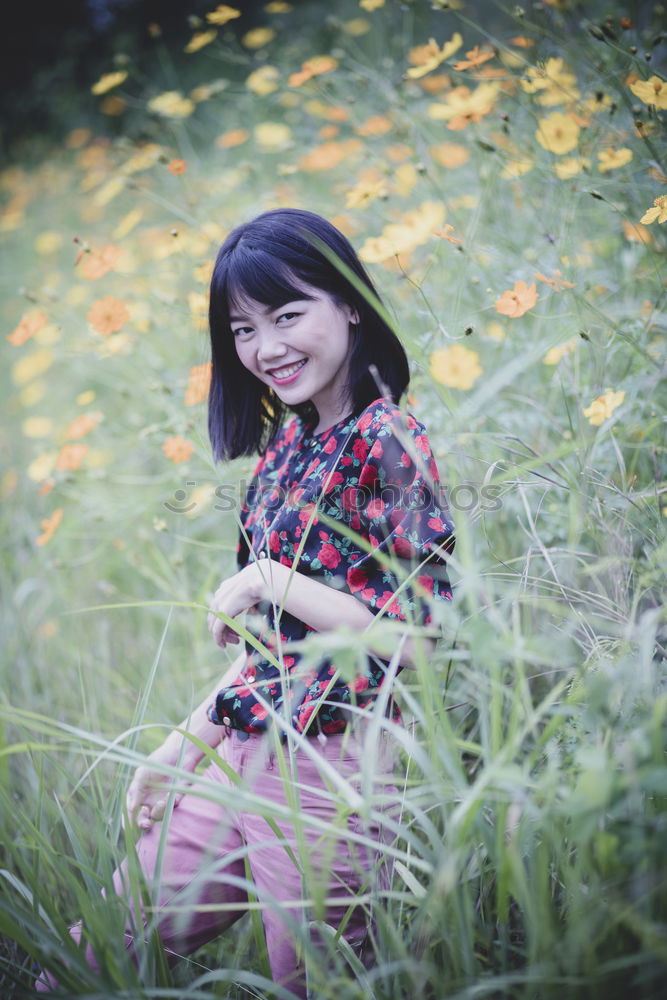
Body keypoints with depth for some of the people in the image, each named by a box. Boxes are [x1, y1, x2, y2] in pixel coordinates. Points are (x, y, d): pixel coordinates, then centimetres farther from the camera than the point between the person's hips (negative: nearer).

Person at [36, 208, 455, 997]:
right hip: (243, 761, 8)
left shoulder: (389, 442, -13)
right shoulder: (287, 445, 10)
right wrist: (184, 745, 17)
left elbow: (422, 638, -19)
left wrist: (272, 580, -16)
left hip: (328, 775, -8)